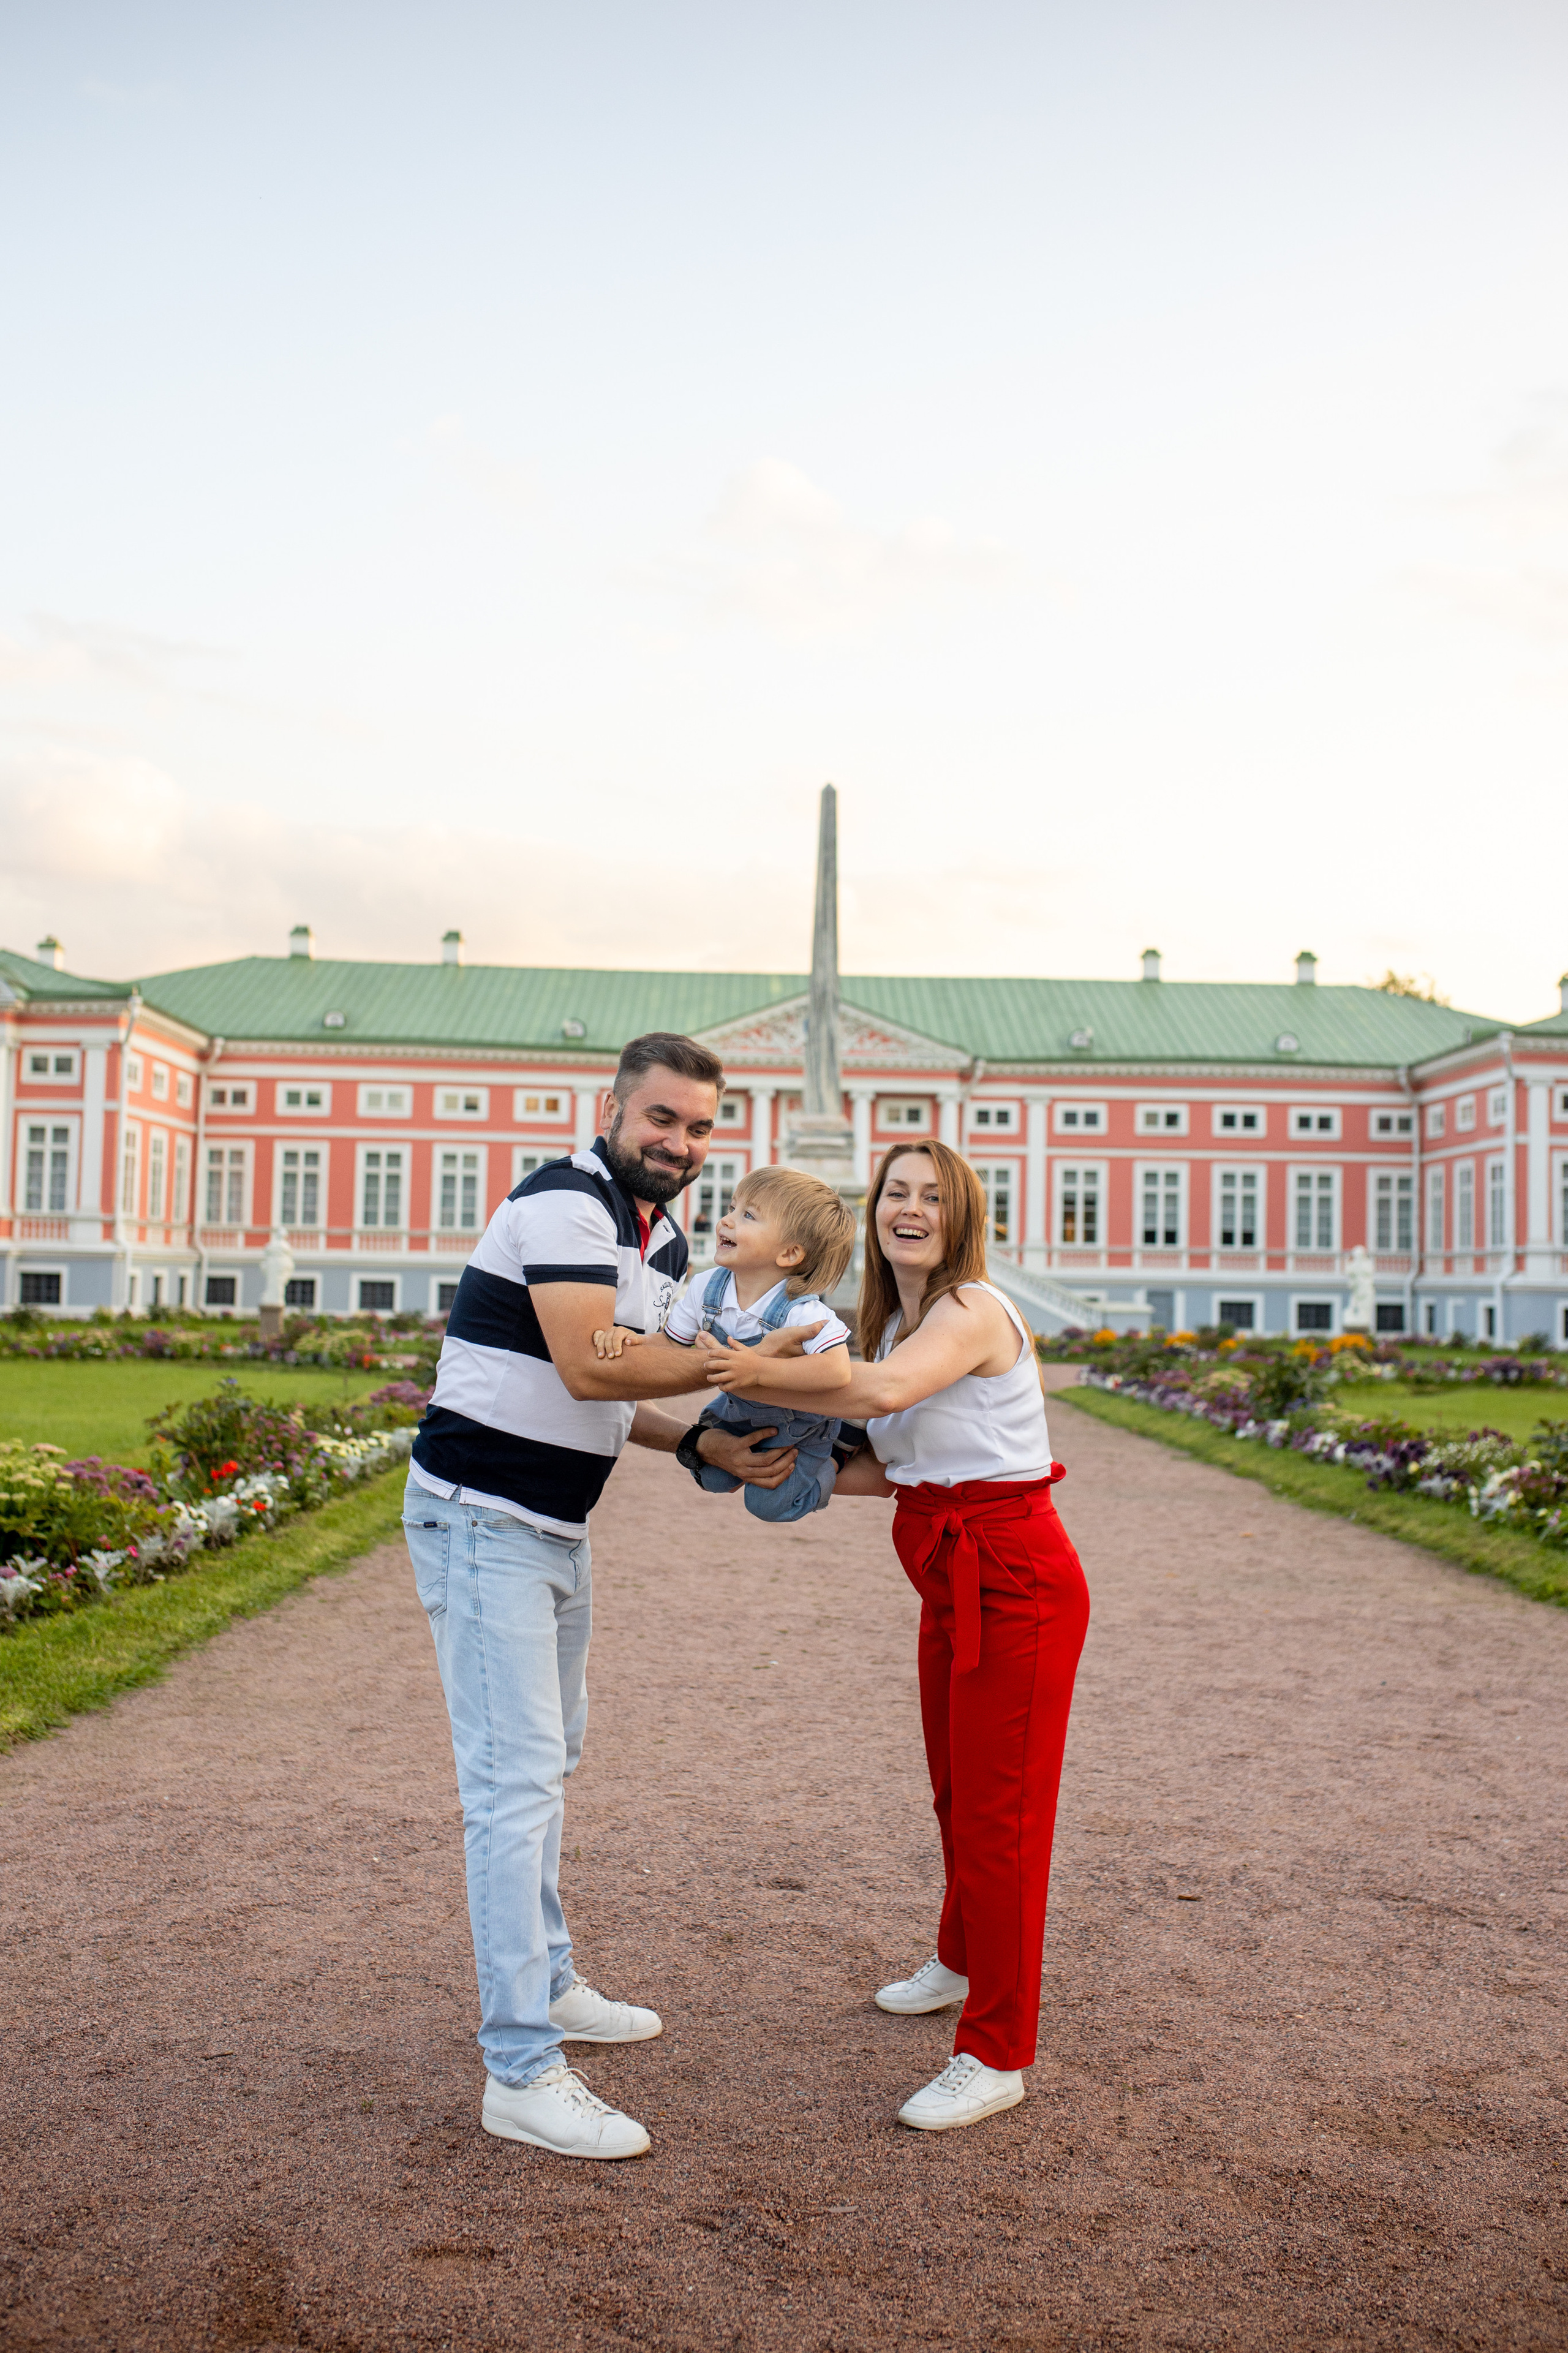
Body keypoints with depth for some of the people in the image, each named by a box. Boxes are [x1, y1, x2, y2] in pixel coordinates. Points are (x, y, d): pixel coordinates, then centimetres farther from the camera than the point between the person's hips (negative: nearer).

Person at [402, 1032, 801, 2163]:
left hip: (555, 1527, 10)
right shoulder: (564, 1204, -17)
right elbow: (586, 1368, -27)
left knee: (550, 1761, 19)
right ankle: (521, 2073, -4)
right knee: (516, 1777, -10)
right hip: (483, 1518, -10)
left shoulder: (663, 1240, 12)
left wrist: (704, 1444, -2)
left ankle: (547, 1987, 36)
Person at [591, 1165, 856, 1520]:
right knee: (714, 1480, 12)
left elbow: (836, 1371, -55)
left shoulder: (804, 1313, -39)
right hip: (738, 1408, 5)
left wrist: (755, 1368, -57)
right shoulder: (706, 1292, -20)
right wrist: (630, 1340, -29)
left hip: (798, 1421, -5)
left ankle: (828, 1467, 22)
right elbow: (671, 1347, -7)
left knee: (769, 1504, -5)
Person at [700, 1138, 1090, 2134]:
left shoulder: (973, 1309, -18)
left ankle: (998, 2055, 9)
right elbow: (893, 1465, 11)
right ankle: (962, 1961, 45)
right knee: (956, 1791, 23)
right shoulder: (895, 1320, 11)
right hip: (954, 1582, 9)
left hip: (1016, 1583, -9)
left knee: (1000, 1810, -2)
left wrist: (758, 1375, -32)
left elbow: (882, 1392, -38)